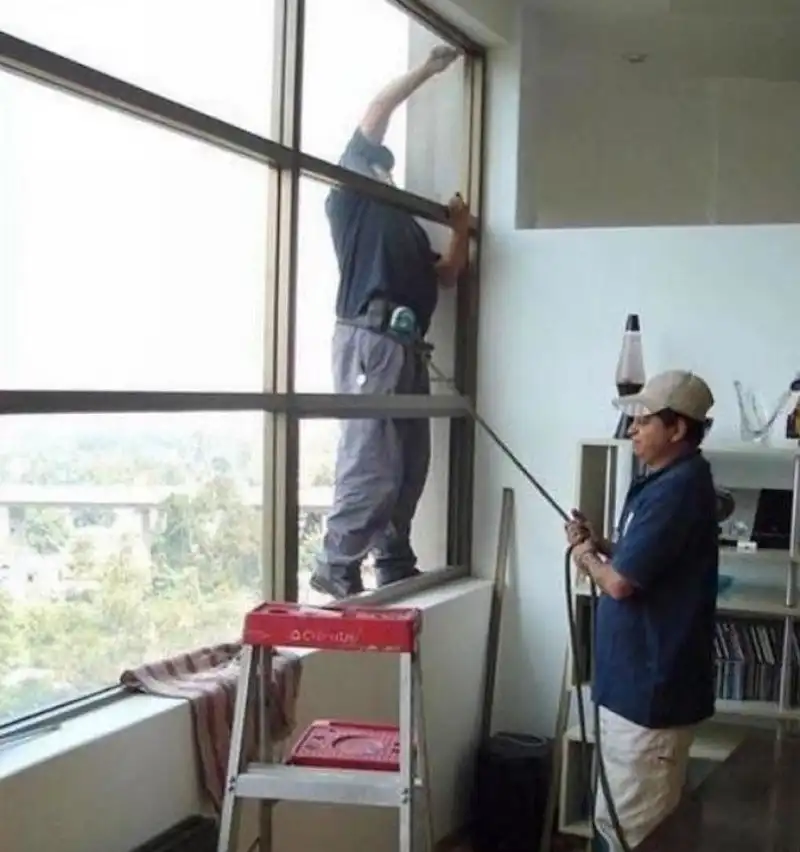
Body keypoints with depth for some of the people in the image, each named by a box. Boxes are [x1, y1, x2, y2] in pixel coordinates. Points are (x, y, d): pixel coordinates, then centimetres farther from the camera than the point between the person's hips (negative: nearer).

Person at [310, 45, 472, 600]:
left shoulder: (406, 223, 30)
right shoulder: (349, 197, 9)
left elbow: (446, 275, 28)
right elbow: (375, 116, 4)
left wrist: (462, 231, 16)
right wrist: (429, 70, 11)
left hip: (408, 344, 8)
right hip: (369, 338, -8)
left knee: (410, 461, 6)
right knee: (371, 461, -13)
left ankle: (394, 563, 14)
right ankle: (336, 566, -7)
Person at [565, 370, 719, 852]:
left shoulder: (677, 489, -22)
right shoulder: (674, 481, 12)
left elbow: (620, 582, -25)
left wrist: (586, 558, -5)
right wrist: (600, 545, 4)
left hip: (651, 683, -11)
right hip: (644, 675, 11)